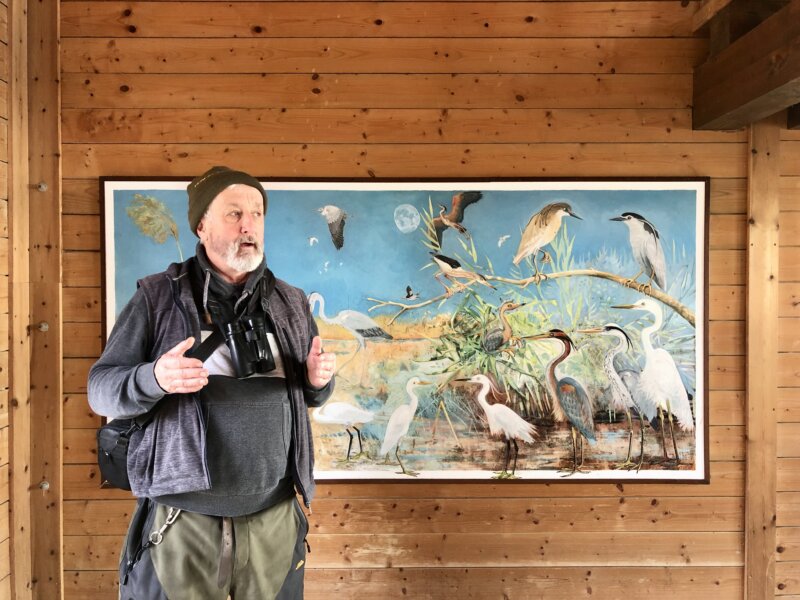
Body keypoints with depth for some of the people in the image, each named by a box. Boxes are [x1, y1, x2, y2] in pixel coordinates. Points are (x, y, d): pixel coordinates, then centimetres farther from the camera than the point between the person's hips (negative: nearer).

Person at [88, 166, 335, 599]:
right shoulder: (157, 297, -4)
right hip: (180, 521, -3)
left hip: (275, 519, 3)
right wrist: (153, 379, -23)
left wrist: (319, 380, -9)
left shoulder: (291, 303, 6)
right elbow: (100, 387, -2)